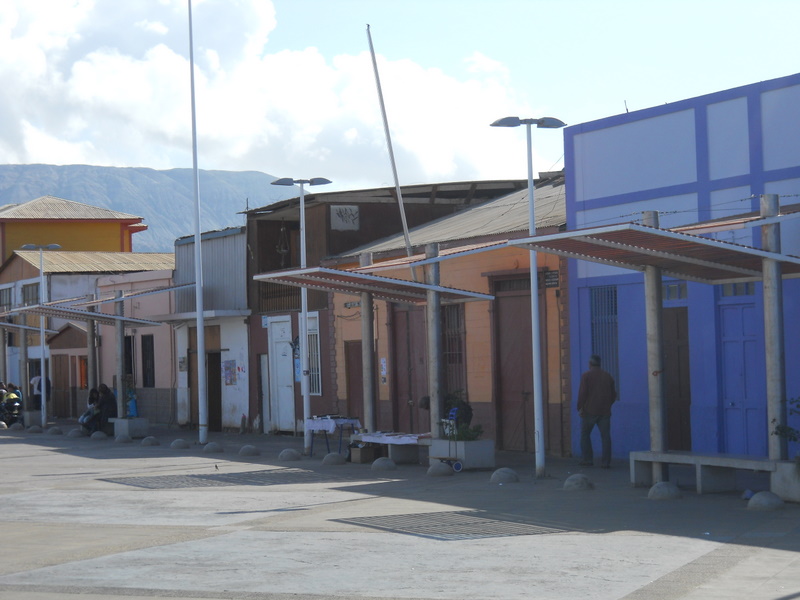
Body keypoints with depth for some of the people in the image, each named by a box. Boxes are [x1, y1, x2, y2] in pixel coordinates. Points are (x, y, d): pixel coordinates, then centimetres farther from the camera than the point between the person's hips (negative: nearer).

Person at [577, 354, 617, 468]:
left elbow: (582, 393, -11)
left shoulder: (586, 376, -3)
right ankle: (606, 462, -3)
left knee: (585, 434, 10)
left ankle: (587, 459, 6)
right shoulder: (608, 377, 11)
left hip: (589, 411, -3)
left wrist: (580, 407, -4)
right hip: (605, 412, 3)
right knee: (605, 436, 2)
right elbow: (614, 394, 12)